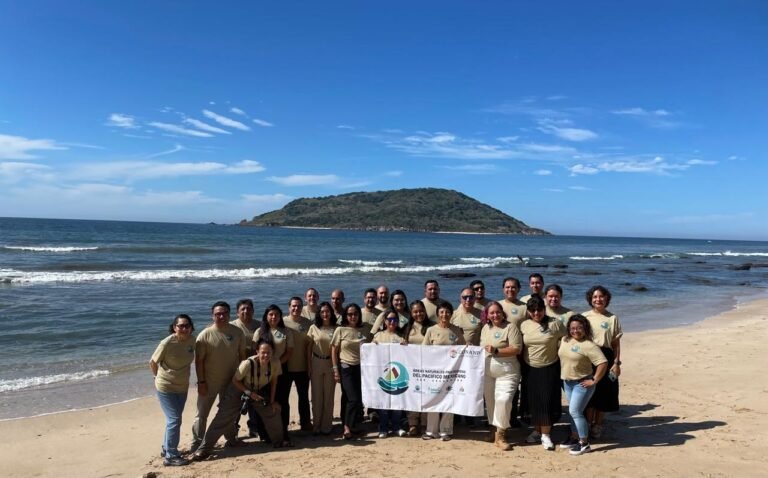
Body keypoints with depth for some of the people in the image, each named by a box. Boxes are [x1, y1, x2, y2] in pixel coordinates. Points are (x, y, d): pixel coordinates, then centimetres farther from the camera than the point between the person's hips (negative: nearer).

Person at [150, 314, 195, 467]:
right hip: (166, 388, -6)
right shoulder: (167, 343, -23)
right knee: (174, 420, -7)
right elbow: (152, 362, -11)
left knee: (173, 419, 19)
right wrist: (159, 377, 1)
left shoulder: (192, 340, -7)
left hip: (182, 387, 6)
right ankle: (170, 456, 4)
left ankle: (166, 449, 36)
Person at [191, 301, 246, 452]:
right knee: (202, 413, 6)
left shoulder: (237, 332, -5)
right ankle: (197, 443, 19)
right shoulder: (205, 334, -14)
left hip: (230, 381, 3)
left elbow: (242, 355, 3)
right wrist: (201, 382, -13)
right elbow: (199, 360, -11)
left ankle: (231, 438, 36)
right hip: (209, 382, -3)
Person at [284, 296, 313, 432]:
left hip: (302, 367, 2)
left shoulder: (308, 323, -3)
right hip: (285, 367, -1)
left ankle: (305, 422, 30)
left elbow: (310, 345, 2)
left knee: (304, 396, 15)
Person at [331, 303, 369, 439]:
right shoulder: (340, 330, -2)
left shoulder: (362, 331, 8)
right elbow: (334, 351, -2)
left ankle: (353, 425, 21)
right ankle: (347, 427, 0)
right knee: (353, 399, -11)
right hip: (346, 368, -4)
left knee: (360, 399, 5)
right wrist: (335, 370, -6)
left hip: (361, 368, 4)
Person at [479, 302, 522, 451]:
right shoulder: (485, 328, 11)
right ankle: (494, 429, 27)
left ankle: (500, 434, -5)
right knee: (490, 400, 11)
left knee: (503, 400, -16)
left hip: (507, 372, -6)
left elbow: (517, 349, -16)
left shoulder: (510, 327, -9)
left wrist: (496, 351, -20)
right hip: (487, 372, 6)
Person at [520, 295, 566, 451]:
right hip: (530, 369, 3)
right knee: (533, 401, 10)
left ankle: (545, 435, 10)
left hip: (549, 369, -3)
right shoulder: (524, 325, 2)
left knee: (547, 402, -3)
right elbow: (520, 347, 10)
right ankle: (537, 430, 27)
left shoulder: (555, 324, -9)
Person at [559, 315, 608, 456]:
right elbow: (561, 356, 21)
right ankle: (574, 438, 30)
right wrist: (562, 374, 14)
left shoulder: (589, 345, -20)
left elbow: (603, 363, -25)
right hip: (567, 382, 8)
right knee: (572, 411, 16)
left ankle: (584, 443, 3)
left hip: (582, 383, -8)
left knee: (575, 411, -8)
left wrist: (594, 381, -20)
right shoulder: (565, 340, 3)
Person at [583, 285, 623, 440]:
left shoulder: (612, 318, 3)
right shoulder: (584, 316, 3)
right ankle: (589, 424, 18)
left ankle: (598, 425, 22)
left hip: (606, 358, 0)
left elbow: (616, 343, 4)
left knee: (604, 394, 5)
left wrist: (617, 363, -2)